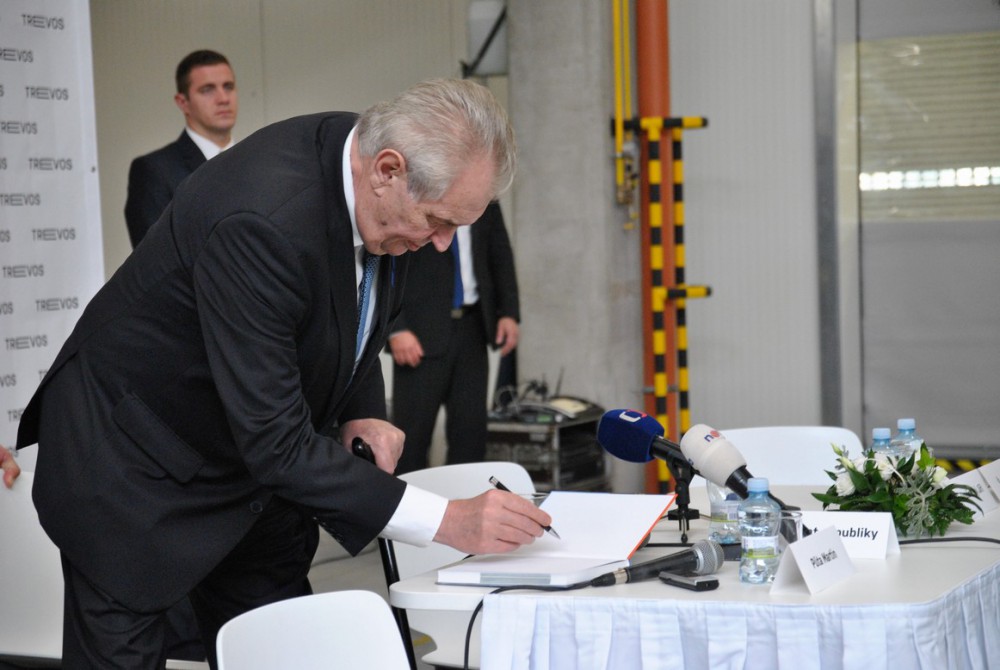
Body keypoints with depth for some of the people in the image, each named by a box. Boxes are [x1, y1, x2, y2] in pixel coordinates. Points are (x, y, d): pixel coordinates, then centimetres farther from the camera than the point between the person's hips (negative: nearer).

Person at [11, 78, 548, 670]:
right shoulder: (262, 218, -36)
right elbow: (274, 442, -35)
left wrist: (362, 414, -7)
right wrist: (448, 521, -34)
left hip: (250, 465, 7)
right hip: (136, 473, -7)